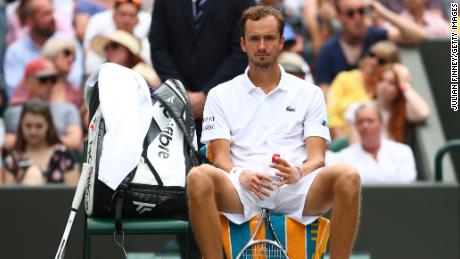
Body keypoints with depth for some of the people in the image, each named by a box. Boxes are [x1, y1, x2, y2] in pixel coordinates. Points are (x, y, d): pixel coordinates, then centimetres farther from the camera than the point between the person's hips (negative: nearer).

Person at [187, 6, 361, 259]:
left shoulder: (309, 93, 17)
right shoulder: (220, 95, 16)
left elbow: (317, 158, 8)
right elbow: (221, 158, 6)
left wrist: (298, 173, -16)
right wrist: (242, 176, -17)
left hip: (295, 191, 1)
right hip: (241, 191, 0)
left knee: (348, 177, -31)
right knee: (198, 177, -34)